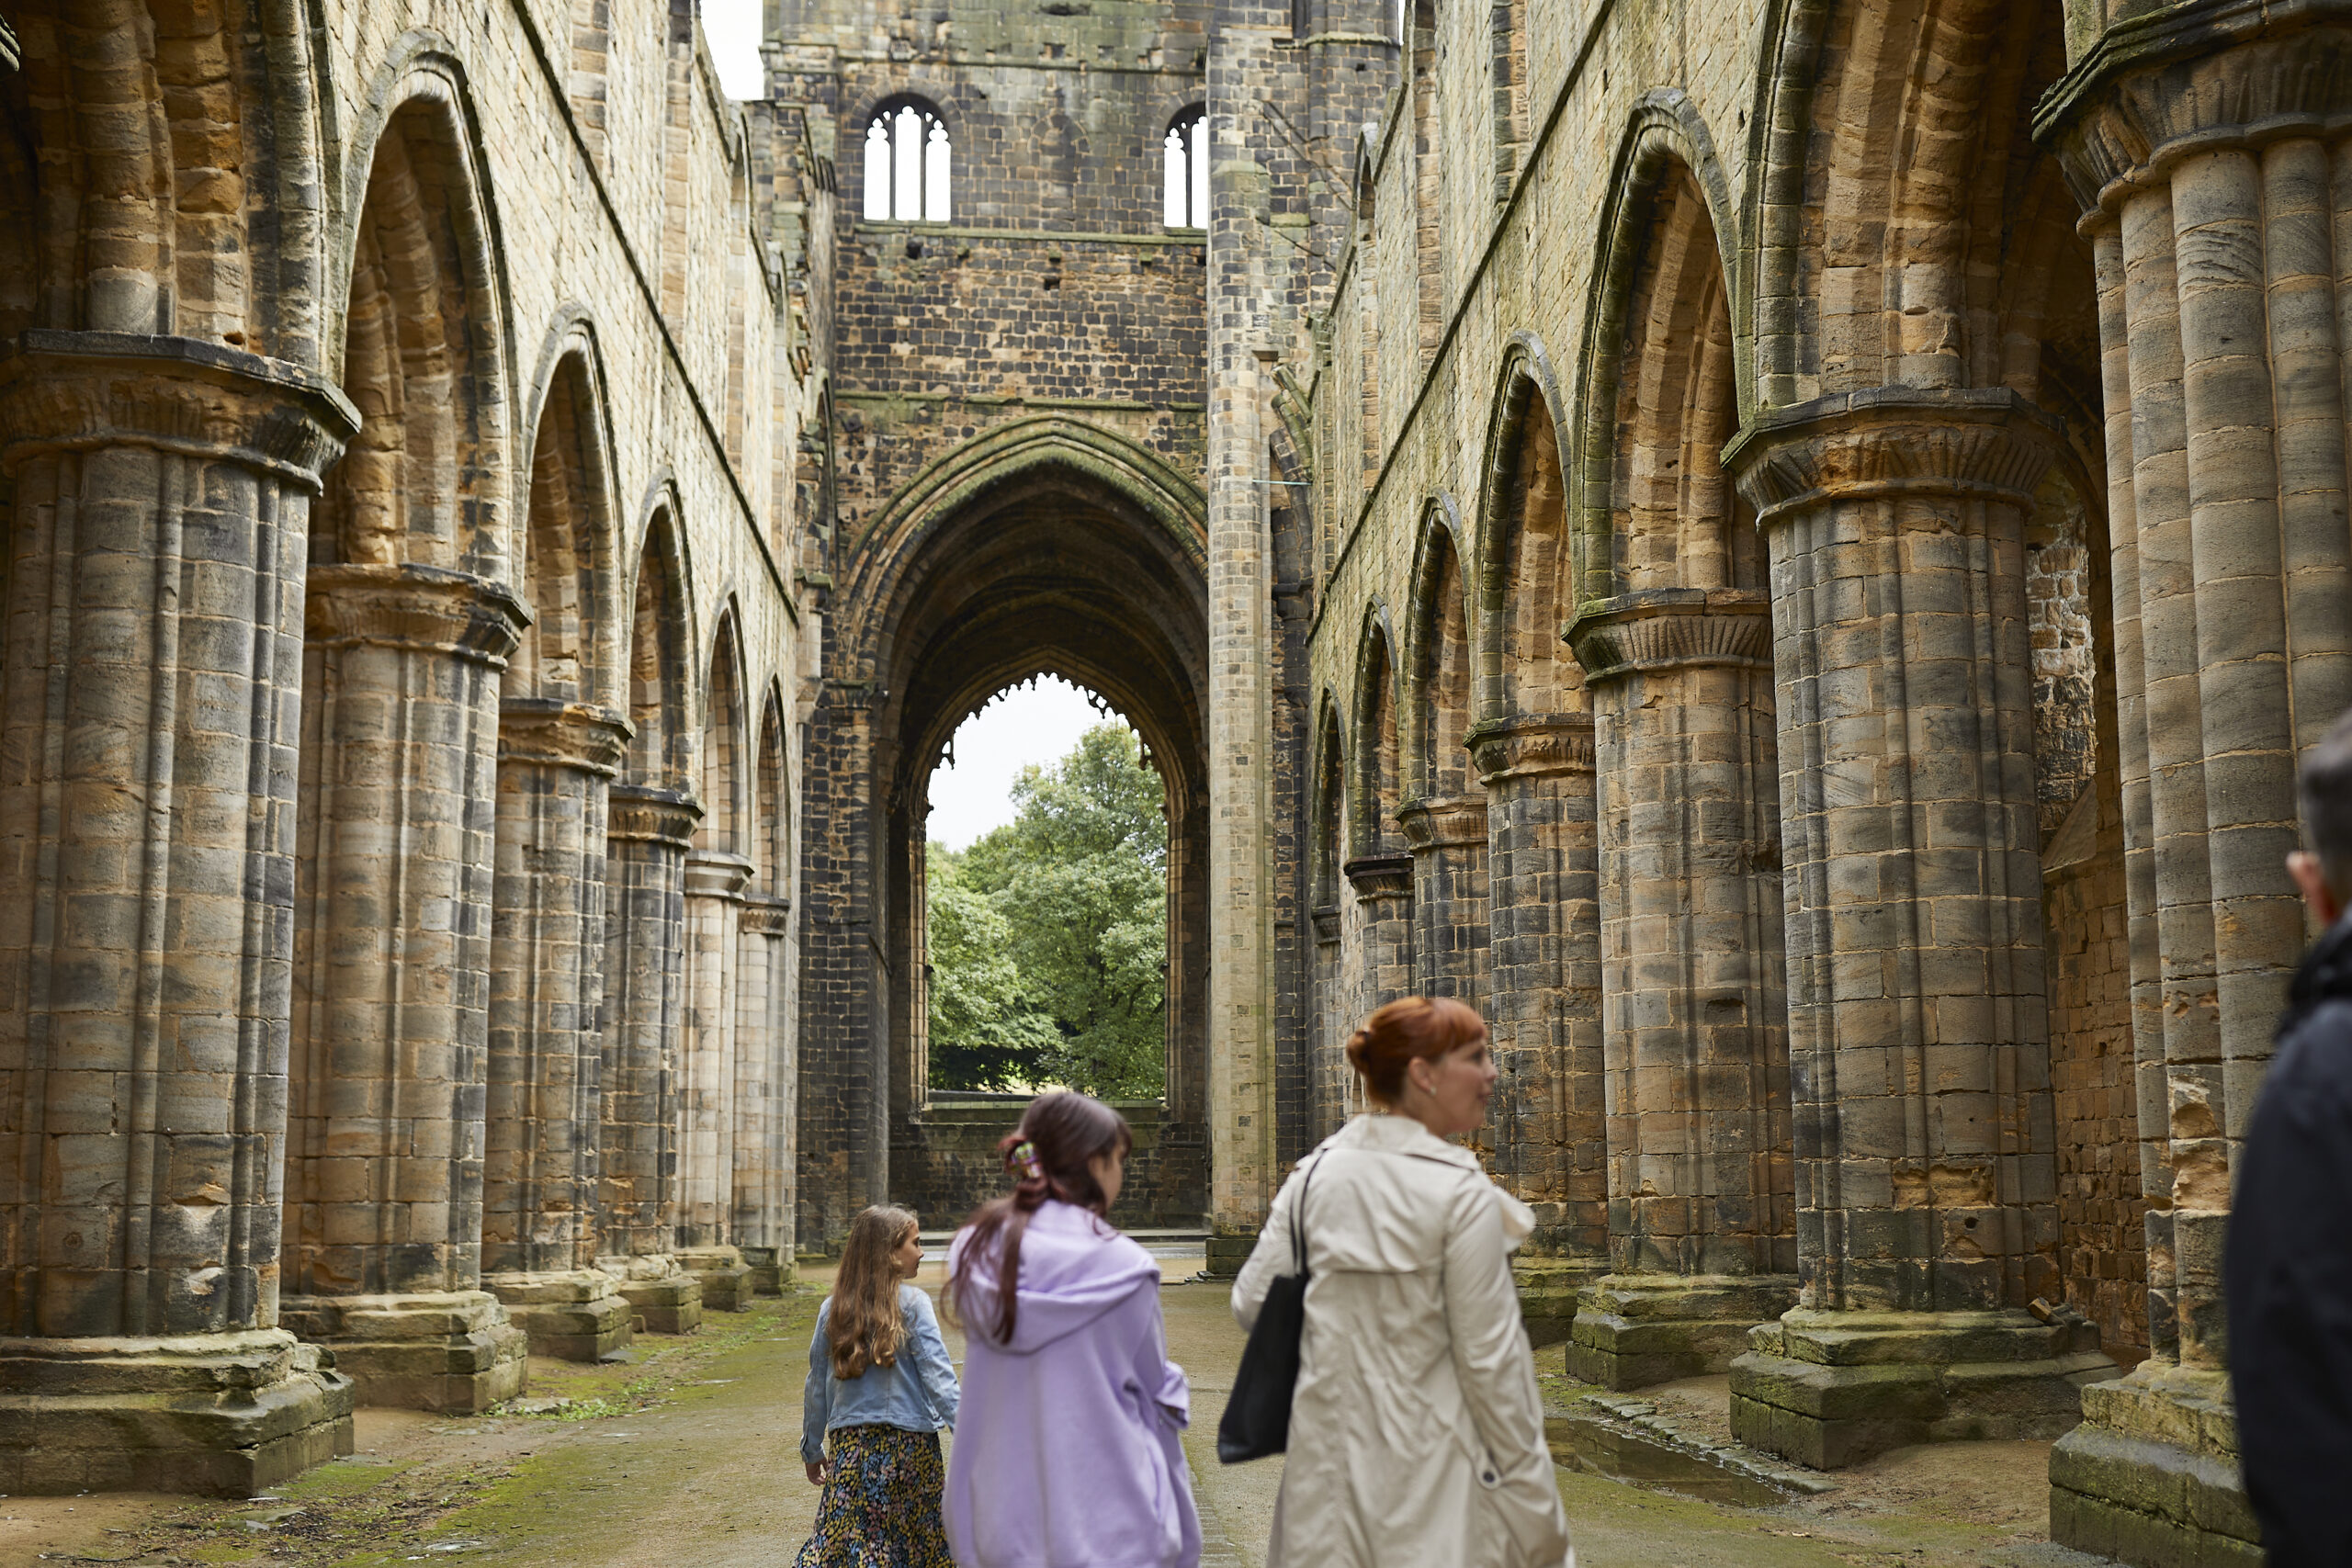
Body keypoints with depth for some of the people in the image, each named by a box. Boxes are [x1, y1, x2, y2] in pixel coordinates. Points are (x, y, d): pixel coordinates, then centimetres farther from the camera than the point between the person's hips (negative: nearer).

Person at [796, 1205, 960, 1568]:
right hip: (910, 1442, -3)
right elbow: (938, 1375, -12)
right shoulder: (912, 1304, -6)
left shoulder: (832, 1309, 5)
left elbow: (817, 1385, 10)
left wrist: (812, 1449, 20)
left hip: (849, 1445, 3)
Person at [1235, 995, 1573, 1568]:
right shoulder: (1464, 1195, -14)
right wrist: (1530, 1502, -4)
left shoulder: (1315, 1173, 0)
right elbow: (1489, 1358, -13)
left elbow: (1253, 1302, 2)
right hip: (1431, 1466, -5)